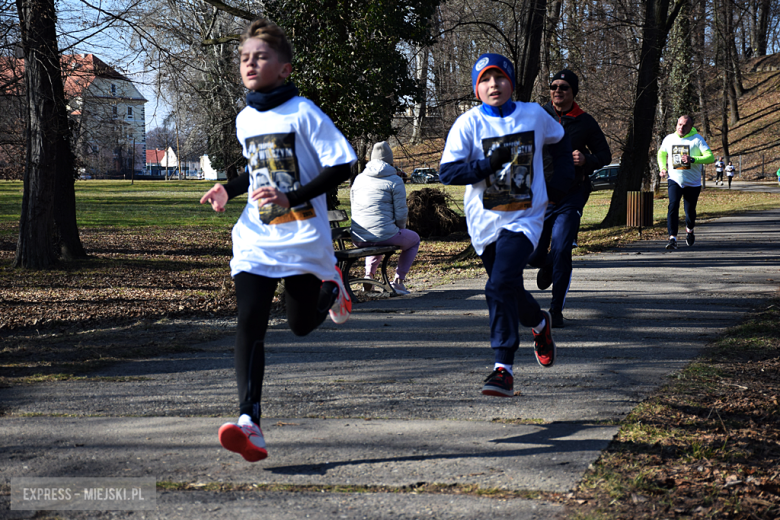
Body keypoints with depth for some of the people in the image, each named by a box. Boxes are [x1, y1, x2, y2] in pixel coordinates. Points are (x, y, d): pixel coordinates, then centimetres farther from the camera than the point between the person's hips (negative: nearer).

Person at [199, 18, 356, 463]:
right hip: (255, 238, 4)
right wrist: (230, 190, 8)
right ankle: (249, 423, -20)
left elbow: (342, 165, -13)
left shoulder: (303, 113, -10)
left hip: (303, 237, -4)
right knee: (250, 322, -13)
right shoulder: (245, 120, 10)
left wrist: (290, 199, -20)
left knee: (302, 324, 8)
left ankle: (330, 285, 43)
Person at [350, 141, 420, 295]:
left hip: (358, 240, 5)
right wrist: (400, 229, 15)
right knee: (414, 239, 26)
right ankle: (398, 280, 15)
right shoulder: (394, 180, -4)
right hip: (385, 235, -5)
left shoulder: (359, 179, 11)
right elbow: (401, 213, -7)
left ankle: (369, 276, 22)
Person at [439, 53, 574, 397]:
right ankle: (538, 322, 49)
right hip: (485, 222, 2)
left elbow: (559, 142, 22)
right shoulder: (468, 124, -5)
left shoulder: (534, 115, 1)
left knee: (501, 285, -20)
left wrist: (563, 181, 13)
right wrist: (489, 163, -22)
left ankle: (503, 368, -19)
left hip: (524, 218, -2)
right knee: (508, 289, 15)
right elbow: (447, 172, -13)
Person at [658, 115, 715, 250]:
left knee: (690, 210, 10)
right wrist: (663, 168, 7)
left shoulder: (697, 139, -7)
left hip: (693, 182, -1)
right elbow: (661, 154, 24)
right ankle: (672, 238, -23)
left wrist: (692, 159, -28)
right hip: (675, 179, 1)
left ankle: (689, 230, 43)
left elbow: (710, 157, -15)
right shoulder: (669, 139, 4)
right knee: (673, 206, -20)